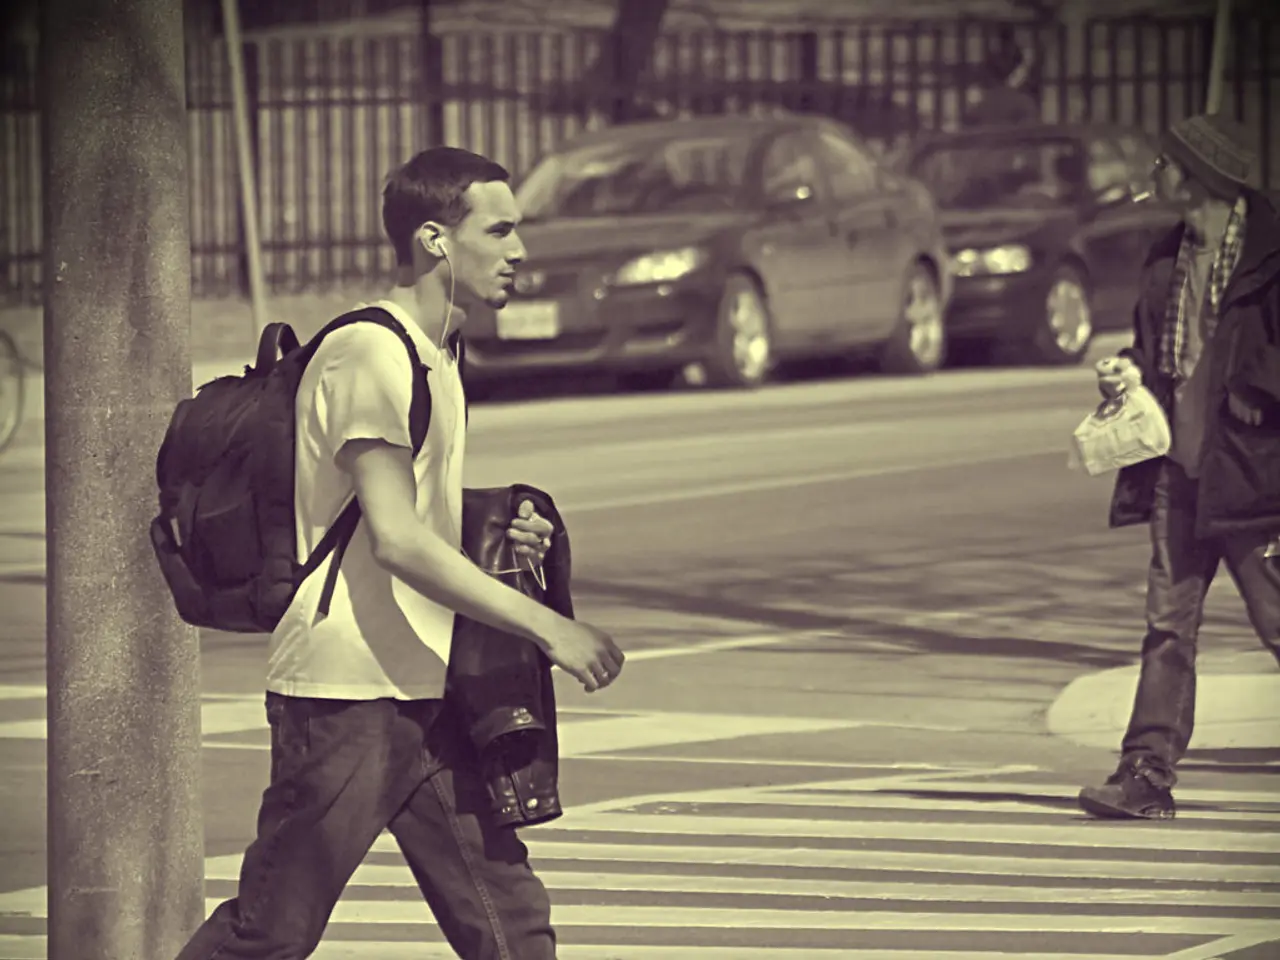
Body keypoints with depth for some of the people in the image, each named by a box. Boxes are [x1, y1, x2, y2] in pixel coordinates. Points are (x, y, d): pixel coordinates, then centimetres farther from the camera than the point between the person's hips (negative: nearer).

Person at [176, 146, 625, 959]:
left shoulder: (438, 356, 16)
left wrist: (500, 533, 5)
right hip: (346, 699, -9)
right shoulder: (368, 354, -15)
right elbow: (395, 541, -22)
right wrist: (548, 626, -21)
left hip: (424, 695, 9)